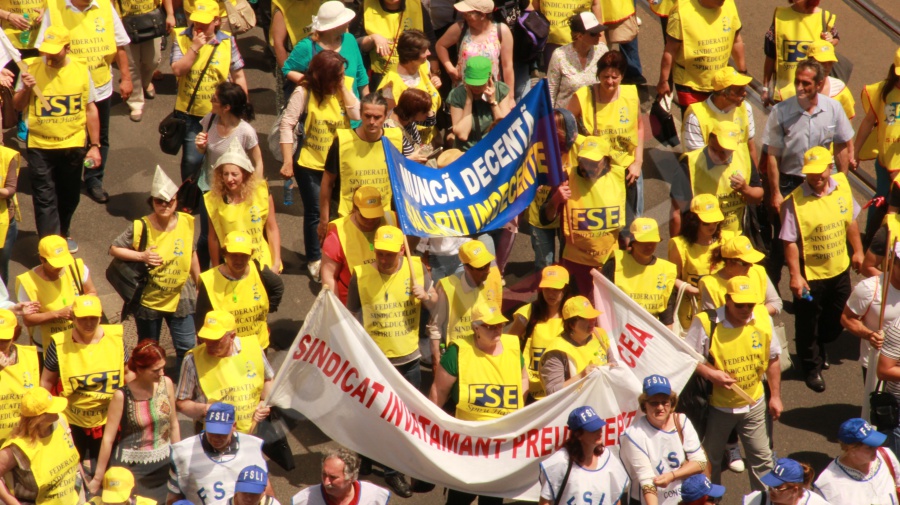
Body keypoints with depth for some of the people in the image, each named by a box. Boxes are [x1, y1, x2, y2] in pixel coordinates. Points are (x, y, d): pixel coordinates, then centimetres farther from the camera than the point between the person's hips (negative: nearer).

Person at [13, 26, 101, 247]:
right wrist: (25, 89, -20)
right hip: (40, 147, -2)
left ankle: (63, 235, 39)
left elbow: (90, 109, 4)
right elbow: (18, 106, 2)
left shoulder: (80, 70, -3)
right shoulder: (32, 68, -6)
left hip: (73, 146, 2)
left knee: (69, 196, 16)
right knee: (45, 199, -3)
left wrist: (95, 145, 3)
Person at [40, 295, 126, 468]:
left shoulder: (115, 338, -11)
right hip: (72, 421, -2)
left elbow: (127, 372, 3)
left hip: (108, 420, 2)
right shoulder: (60, 344, -17)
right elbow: (47, 381, -5)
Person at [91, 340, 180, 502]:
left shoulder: (166, 384, -3)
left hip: (162, 466, 4)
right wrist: (98, 478, -7)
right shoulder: (122, 396, -14)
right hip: (131, 467, -3)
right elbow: (108, 438, -10)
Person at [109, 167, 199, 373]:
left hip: (180, 297, 2)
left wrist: (199, 285, 14)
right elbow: (113, 249, -9)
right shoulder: (141, 227, -15)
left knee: (187, 346, 2)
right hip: (149, 299, -2)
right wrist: (141, 256, -23)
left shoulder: (186, 222, -6)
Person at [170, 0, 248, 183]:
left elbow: (238, 76, 1)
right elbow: (177, 70, -15)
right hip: (189, 112, -1)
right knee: (192, 158, 0)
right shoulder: (182, 39, -4)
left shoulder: (227, 41, -4)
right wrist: (195, 47, -21)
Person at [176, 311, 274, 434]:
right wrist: (204, 409, -14)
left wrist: (264, 402, 5)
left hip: (253, 433, 2)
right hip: (213, 438, -2)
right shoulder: (193, 359, -6)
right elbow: (181, 403, 3)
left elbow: (269, 380, 22)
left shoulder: (253, 349, 1)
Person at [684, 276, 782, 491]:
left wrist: (775, 396, 7)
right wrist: (710, 373, -30)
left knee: (762, 458, 9)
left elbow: (772, 358, 4)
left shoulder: (763, 318, -9)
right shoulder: (706, 323, -21)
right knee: (710, 459, 16)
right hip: (718, 406, -2)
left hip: (754, 403, 2)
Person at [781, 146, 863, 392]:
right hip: (810, 274, -5)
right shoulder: (795, 201, -23)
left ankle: (820, 346, 50)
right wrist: (795, 275, -23)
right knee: (807, 323, 11)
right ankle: (812, 367, 32)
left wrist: (858, 251, 11)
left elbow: (851, 221, 8)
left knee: (837, 318, 22)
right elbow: (790, 242, -21)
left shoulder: (842, 185, -7)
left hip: (840, 270, 5)